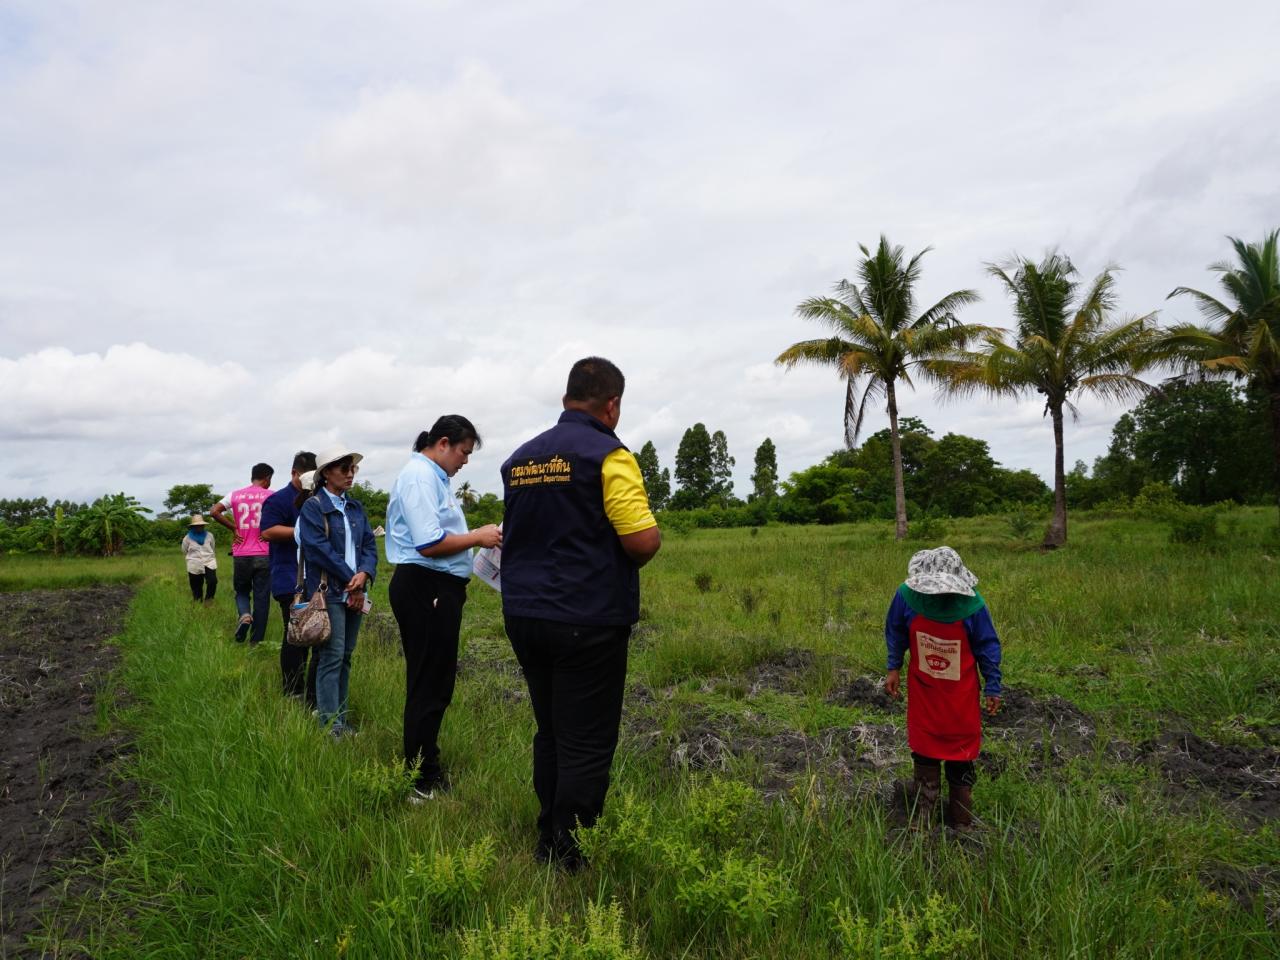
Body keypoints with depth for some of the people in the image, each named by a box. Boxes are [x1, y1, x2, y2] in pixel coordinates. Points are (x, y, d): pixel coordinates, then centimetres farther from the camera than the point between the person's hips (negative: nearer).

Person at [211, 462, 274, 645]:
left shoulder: (235, 495, 6)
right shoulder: (271, 496, -1)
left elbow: (214, 512, -5)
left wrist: (233, 528, 4)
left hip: (241, 555, 2)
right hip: (263, 554, -2)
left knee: (242, 591, 20)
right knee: (261, 597, 5)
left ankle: (245, 615, -11)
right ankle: (256, 641, 7)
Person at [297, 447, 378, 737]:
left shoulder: (355, 507, 14)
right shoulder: (312, 506, -5)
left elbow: (369, 544, 8)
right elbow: (319, 549, -14)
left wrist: (364, 574, -10)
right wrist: (350, 579, -13)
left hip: (355, 591, 6)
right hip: (329, 591, -6)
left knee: (346, 656, 10)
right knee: (332, 657, -7)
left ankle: (341, 717, 17)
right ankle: (331, 724, -2)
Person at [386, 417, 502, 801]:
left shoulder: (433, 477, 18)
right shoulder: (420, 476, -15)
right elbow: (430, 544, -22)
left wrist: (478, 538, 11)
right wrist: (478, 537, -12)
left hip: (436, 589, 11)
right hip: (426, 590, -11)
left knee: (433, 683, 18)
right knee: (429, 686, -3)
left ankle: (427, 768, 30)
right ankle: (422, 781, 8)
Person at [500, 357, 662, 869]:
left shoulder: (519, 457, 12)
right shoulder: (608, 454, -11)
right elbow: (642, 540, -17)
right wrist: (653, 534, 4)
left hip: (524, 616, 7)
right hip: (588, 620, -7)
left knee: (550, 733, 18)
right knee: (587, 744, 2)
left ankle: (548, 840, 29)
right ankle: (570, 858, 8)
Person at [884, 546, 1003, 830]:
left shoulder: (972, 604, -24)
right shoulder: (907, 595, -20)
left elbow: (988, 647, -10)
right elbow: (896, 633, -1)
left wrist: (993, 688, -6)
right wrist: (894, 668, 0)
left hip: (960, 693, -1)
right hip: (923, 689, 1)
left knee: (961, 756, 11)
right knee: (924, 752, 11)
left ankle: (961, 820, 27)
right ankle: (922, 818, 24)